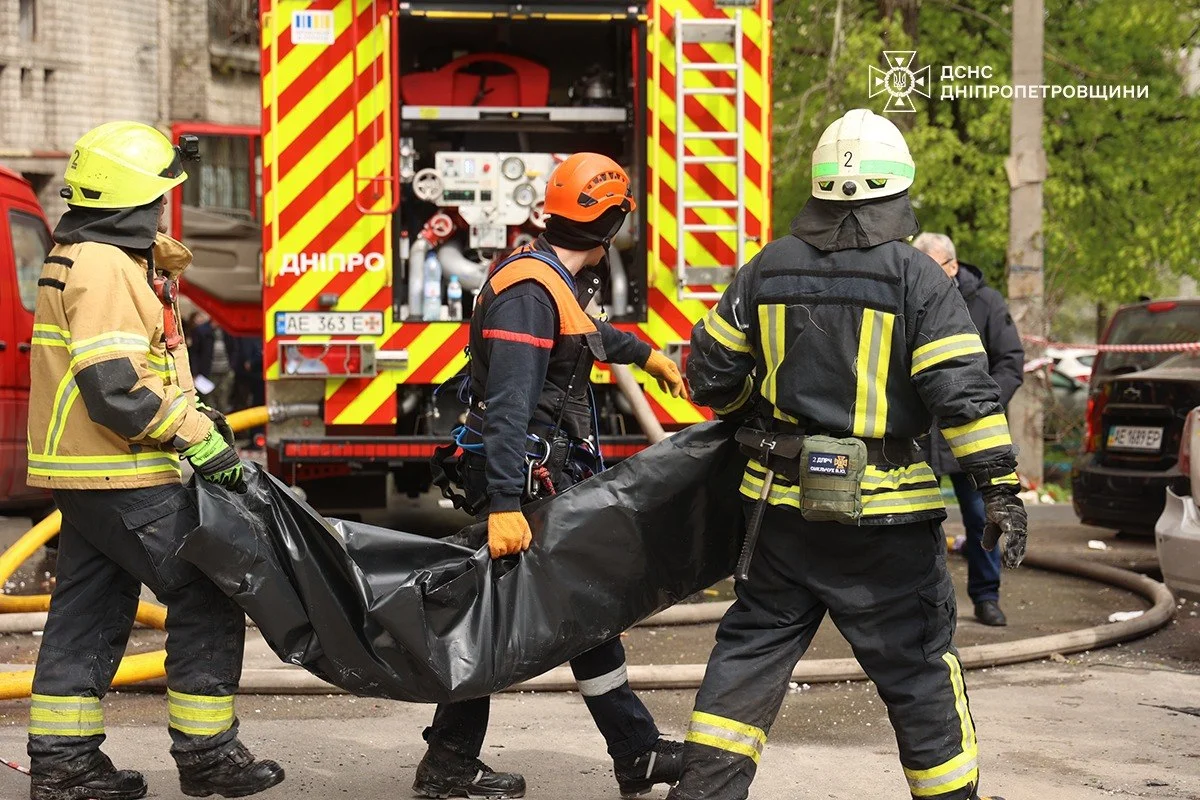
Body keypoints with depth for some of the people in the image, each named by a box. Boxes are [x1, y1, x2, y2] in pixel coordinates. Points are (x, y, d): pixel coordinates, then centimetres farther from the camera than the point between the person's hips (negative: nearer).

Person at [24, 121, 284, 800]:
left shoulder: (87, 259, 16)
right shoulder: (105, 267, -17)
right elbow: (114, 392, -24)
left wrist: (195, 417, 16)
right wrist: (201, 440, -19)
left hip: (89, 479, 10)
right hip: (125, 483, -10)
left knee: (91, 614, 13)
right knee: (207, 598, -3)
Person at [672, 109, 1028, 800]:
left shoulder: (767, 270, 4)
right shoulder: (917, 278, -8)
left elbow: (710, 374, 10)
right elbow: (965, 392, -14)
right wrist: (1002, 489, -10)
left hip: (784, 503, 4)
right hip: (885, 515, -4)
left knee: (751, 648, 14)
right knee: (920, 668, 7)